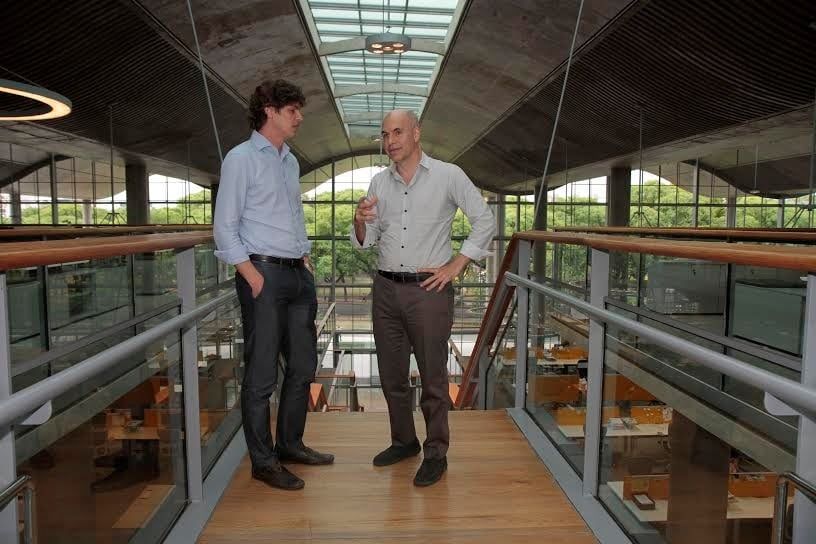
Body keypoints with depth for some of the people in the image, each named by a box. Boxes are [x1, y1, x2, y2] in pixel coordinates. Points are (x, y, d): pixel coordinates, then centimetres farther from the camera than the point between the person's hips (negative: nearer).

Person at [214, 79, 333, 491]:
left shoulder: (291, 161, 17)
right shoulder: (241, 159, -5)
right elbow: (225, 229, -9)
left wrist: (306, 260, 12)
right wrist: (254, 278, -15)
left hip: (299, 274, 8)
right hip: (264, 274, -8)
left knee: (303, 366, 14)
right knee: (261, 375, 1)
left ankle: (290, 444, 30)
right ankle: (263, 462, 14)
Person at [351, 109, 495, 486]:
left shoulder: (448, 175, -3)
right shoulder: (379, 183, 10)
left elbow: (484, 220, -1)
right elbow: (366, 242, 12)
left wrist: (456, 265, -8)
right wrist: (360, 222, -11)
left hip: (429, 289, -5)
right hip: (386, 289, 5)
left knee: (433, 377, 2)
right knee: (391, 374, 14)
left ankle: (436, 454, 17)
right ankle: (403, 441, 32)